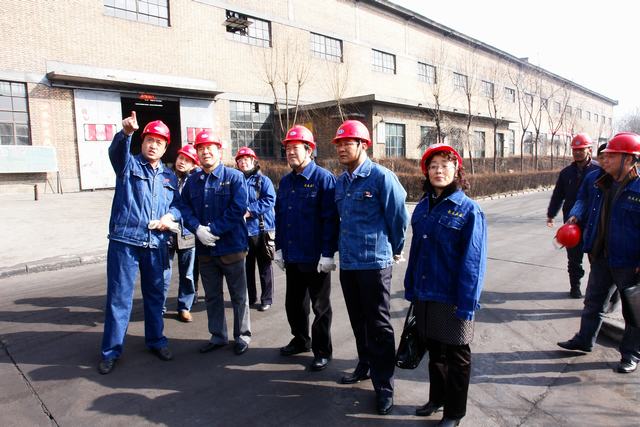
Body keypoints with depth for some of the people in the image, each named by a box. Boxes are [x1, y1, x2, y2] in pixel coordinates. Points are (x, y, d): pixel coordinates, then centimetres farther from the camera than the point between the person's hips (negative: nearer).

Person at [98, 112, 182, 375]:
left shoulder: (169, 176, 15)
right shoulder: (129, 164, 3)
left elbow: (178, 204, 16)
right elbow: (116, 151, -19)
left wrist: (170, 216, -6)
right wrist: (126, 132, -40)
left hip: (156, 244, 4)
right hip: (124, 241, -4)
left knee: (155, 295, 14)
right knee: (119, 297, 2)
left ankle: (156, 340, 30)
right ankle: (111, 351, 15)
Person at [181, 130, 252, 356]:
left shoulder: (234, 177, -6)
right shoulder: (192, 181, 9)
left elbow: (238, 208, -15)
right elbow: (185, 208, 5)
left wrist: (214, 230, -19)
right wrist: (198, 228, -14)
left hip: (231, 246, -5)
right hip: (204, 248, 5)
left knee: (239, 295, 7)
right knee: (212, 296, 15)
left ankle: (242, 336, 23)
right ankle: (218, 336, 31)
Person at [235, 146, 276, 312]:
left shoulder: (263, 180, 0)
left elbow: (270, 200, -12)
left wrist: (250, 210, -19)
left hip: (261, 230, -3)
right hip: (242, 231, 3)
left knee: (264, 267, 5)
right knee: (247, 266, 13)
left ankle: (266, 299, 17)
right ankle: (250, 297, 28)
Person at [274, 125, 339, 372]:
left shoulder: (324, 178, -12)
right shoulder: (285, 182, 10)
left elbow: (330, 219, -16)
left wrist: (327, 253, -19)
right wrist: (279, 248, 12)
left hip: (315, 258, -7)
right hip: (291, 256, 7)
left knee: (320, 306, 8)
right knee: (294, 302, 19)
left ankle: (322, 351, 23)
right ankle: (300, 340, 39)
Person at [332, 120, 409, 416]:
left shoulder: (381, 177, -13)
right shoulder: (340, 182, 9)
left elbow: (398, 217, -8)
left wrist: (395, 249, 3)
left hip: (375, 263, -7)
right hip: (348, 262, 7)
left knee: (378, 325, 2)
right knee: (358, 321, 19)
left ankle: (383, 385, 15)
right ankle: (365, 365, 38)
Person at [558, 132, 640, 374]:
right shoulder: (600, 185, 3)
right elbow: (587, 206, 20)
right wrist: (576, 217, -1)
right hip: (601, 257, 7)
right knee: (593, 302, 19)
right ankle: (584, 340, 35)